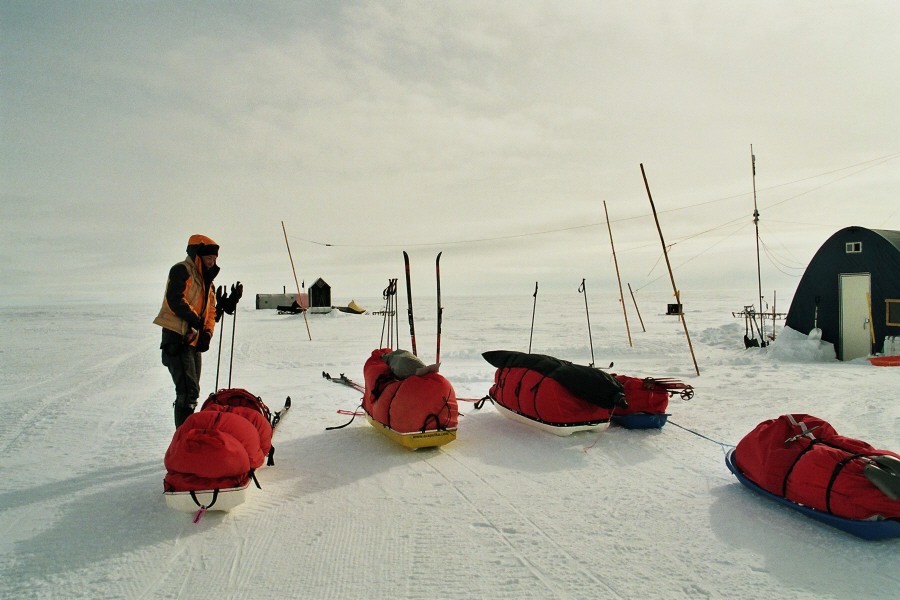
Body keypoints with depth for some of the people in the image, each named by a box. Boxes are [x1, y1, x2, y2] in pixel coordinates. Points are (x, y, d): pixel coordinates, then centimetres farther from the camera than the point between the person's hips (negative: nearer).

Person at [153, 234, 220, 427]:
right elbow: (175, 299, -21)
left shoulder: (207, 281, 21)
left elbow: (211, 310, 20)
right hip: (177, 338, -9)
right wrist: (194, 319, -16)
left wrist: (207, 333, 4)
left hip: (194, 340, 9)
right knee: (188, 392, -15)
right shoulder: (182, 271, -7)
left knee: (191, 392, 14)